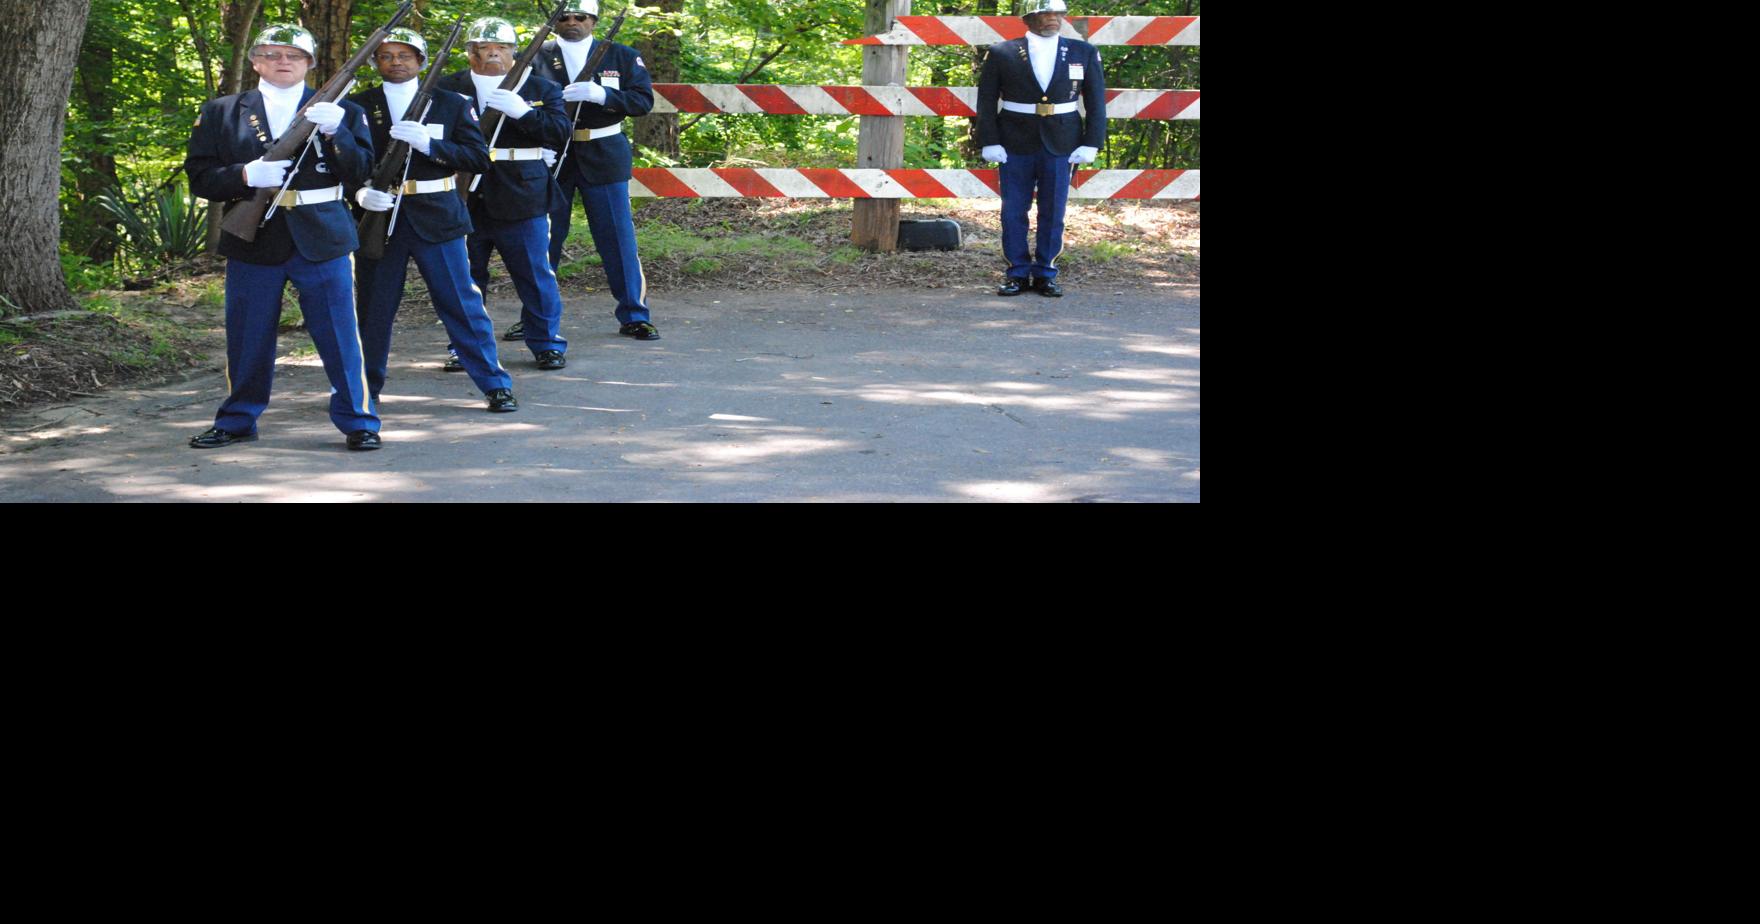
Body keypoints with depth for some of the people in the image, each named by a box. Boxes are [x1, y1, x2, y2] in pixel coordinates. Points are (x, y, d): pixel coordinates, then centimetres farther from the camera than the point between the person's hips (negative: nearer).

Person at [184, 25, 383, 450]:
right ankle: (237, 421, 22)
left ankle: (358, 420, 9)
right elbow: (199, 177, 2)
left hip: (322, 239, -1)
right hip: (253, 240, 1)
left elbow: (361, 171, -2)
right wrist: (246, 175, -16)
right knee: (247, 339, 9)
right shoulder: (221, 113, 7)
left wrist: (336, 132, -18)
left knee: (340, 336, 0)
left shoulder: (339, 111, 6)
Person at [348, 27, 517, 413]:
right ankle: (365, 389, 21)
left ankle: (496, 385, 5)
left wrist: (428, 144, -16)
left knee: (463, 304, 0)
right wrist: (359, 192, -15)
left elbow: (479, 157, -3)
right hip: (378, 218, 1)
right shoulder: (359, 107, 6)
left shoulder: (450, 103, 3)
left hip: (436, 218, -1)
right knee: (373, 308, 8)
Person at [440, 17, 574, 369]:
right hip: (466, 202, 1)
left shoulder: (541, 89, 4)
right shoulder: (448, 89, 5)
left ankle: (547, 343, 14)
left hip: (521, 199, -1)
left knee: (535, 274, 4)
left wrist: (522, 112, -20)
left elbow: (559, 133, -7)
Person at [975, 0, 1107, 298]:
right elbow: (986, 101, 3)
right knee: (1013, 213, 2)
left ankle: (1045, 274, 14)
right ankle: (1018, 273, 12)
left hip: (1060, 147, 1)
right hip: (1015, 147, -1)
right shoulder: (1001, 54, 1)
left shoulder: (1083, 53, 5)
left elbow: (1096, 101, 6)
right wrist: (990, 142, -5)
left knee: (1053, 214, 4)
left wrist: (1091, 144, -2)